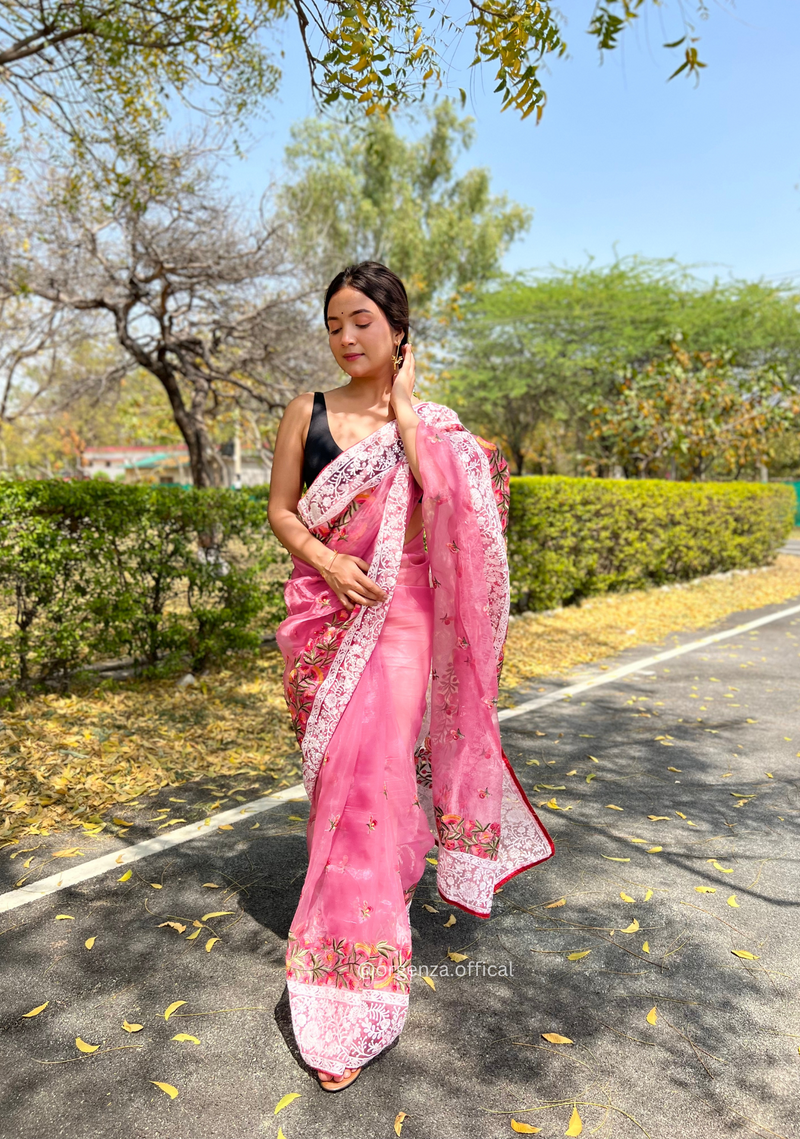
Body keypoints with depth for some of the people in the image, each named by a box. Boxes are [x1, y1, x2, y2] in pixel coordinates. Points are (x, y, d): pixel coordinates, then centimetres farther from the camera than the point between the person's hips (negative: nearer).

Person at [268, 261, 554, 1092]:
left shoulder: (428, 420, 5)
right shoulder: (307, 413, 7)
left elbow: (449, 498, -12)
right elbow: (280, 509, 7)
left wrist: (402, 408, -7)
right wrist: (325, 560, -11)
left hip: (401, 611, -2)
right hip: (326, 608, 3)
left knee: (372, 768, -9)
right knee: (340, 768, 8)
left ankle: (349, 1007, 3)